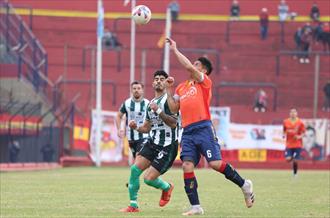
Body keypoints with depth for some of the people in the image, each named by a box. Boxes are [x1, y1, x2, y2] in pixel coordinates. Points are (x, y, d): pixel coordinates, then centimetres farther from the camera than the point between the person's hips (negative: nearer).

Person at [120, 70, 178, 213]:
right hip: (152, 142, 7)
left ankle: (167, 187, 23)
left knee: (149, 178, -11)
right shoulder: (151, 104, 16)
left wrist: (158, 111, -25)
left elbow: (173, 123, -18)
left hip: (167, 146, -7)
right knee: (135, 168, -10)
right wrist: (135, 127, 5)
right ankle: (133, 205, 0)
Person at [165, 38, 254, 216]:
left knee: (215, 163, -14)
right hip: (187, 132, 6)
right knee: (187, 166, -8)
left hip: (203, 129, -6)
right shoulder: (181, 87, 22)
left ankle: (244, 185, 8)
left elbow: (189, 67, -11)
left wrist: (175, 50, -4)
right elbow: (174, 108, 18)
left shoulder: (205, 82, 4)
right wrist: (169, 89, 14)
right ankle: (195, 207, -5)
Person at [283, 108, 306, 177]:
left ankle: (295, 174, 14)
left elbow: (303, 133, 1)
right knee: (288, 159, -13)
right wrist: (284, 135, -7)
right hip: (289, 144, 2)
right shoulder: (286, 122, 2)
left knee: (295, 160, -5)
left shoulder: (300, 122, -4)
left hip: (297, 145, -2)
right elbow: (284, 131, 15)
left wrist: (299, 137, -18)